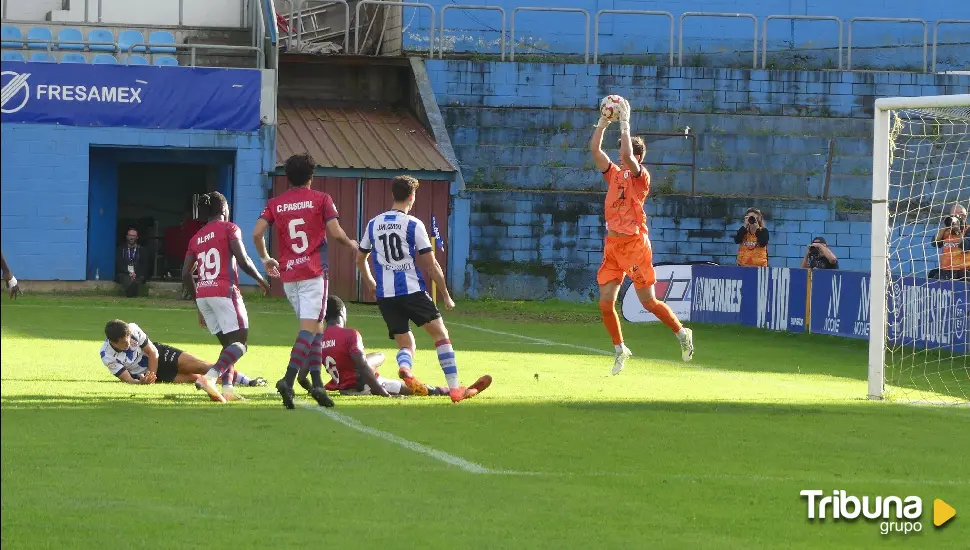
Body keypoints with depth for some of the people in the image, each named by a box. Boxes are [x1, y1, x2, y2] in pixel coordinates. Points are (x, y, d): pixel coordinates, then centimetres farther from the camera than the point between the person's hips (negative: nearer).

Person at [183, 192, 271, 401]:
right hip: (224, 292, -6)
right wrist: (260, 280, 8)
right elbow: (242, 260, -10)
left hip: (202, 295, 6)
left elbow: (186, 274, 15)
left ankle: (227, 387, -1)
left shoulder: (196, 238, 17)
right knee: (240, 342, -5)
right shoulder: (229, 228, 1)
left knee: (227, 343, 16)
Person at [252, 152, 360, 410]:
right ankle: (288, 380, -28)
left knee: (315, 327, 16)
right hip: (314, 272, -5)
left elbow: (257, 234, 0)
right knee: (310, 328, -10)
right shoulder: (321, 199, 0)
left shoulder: (275, 204, 9)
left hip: (288, 275, 5)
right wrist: (351, 244, 14)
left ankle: (317, 383, 8)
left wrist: (266, 259, 17)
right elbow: (335, 233, -7)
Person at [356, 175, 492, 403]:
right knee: (441, 335, 2)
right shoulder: (413, 225, -5)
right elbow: (431, 264, -6)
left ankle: (404, 367, -24)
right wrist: (446, 295, 3)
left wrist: (371, 285, 37)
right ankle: (455, 388, -8)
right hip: (412, 290, -5)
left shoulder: (373, 224, 10)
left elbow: (360, 259, 21)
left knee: (406, 344, 12)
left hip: (385, 296, 5)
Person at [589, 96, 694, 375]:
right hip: (612, 244, 6)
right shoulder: (614, 174, 12)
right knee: (606, 303, 0)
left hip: (635, 244, -6)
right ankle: (619, 350, 16)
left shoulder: (640, 176, -6)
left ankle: (682, 333, 19)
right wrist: (603, 122, 3)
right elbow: (594, 149, 8)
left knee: (649, 302, -1)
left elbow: (626, 155, -24)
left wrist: (624, 123, -19)